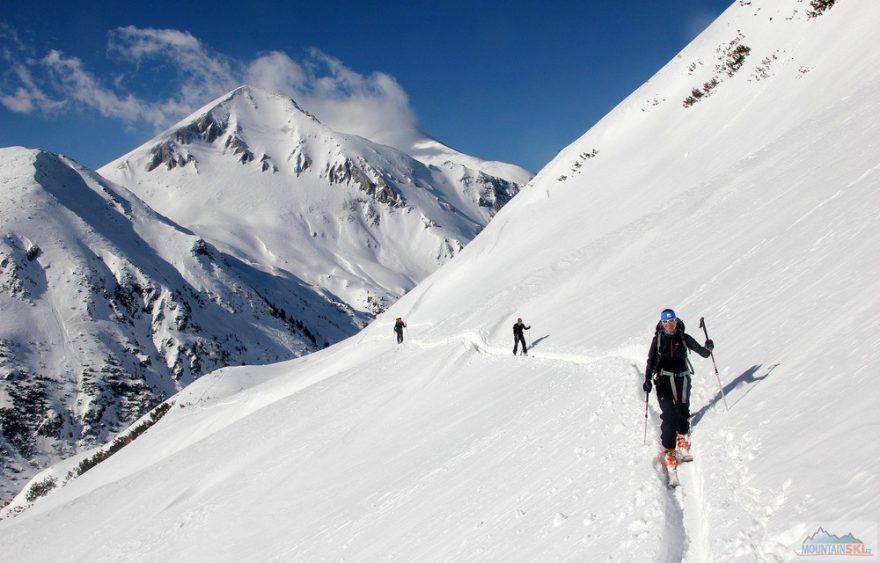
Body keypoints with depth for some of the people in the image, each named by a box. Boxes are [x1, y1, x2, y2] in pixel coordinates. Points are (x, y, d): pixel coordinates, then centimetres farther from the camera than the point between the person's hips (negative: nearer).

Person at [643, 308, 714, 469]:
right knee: (668, 414, -10)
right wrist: (647, 379, -3)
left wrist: (708, 349, -20)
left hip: (682, 377, 1)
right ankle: (669, 450, -8)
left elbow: (703, 353, 3)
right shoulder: (658, 338, 5)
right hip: (664, 378, -1)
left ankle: (683, 439, 25)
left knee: (683, 410, -3)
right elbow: (651, 359, 6)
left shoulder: (684, 338, 5)